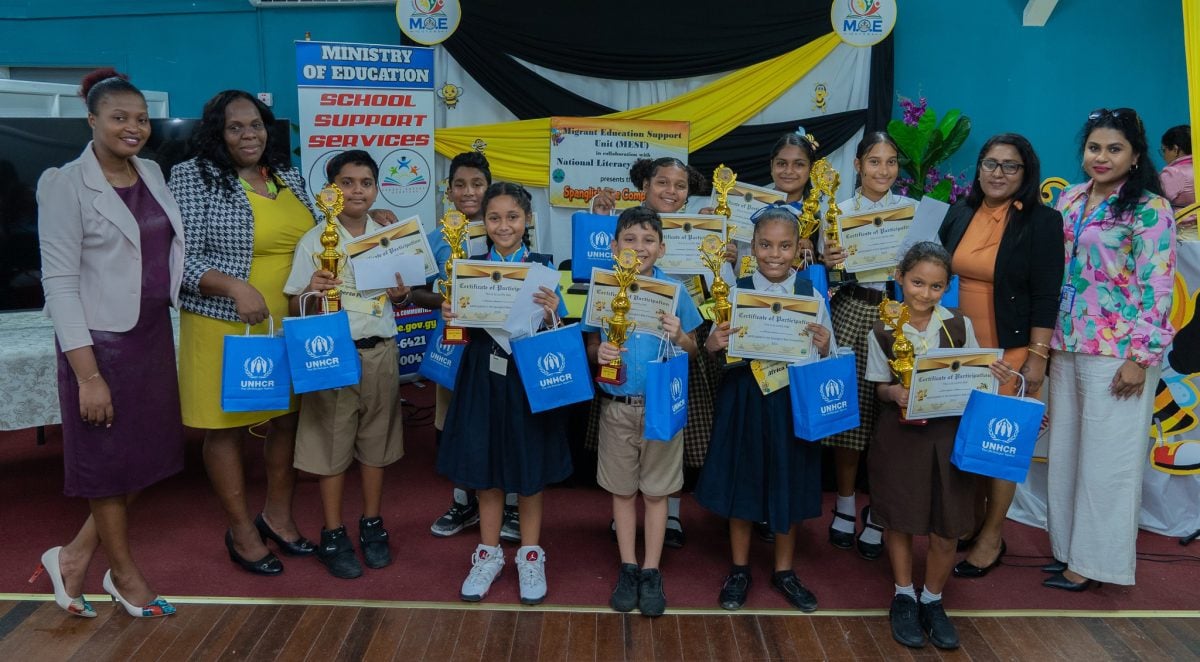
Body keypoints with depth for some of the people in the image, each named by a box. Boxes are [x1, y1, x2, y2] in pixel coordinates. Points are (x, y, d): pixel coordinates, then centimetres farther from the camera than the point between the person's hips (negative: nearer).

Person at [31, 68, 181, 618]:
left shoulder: (152, 174, 8)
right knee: (109, 461, 9)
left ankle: (74, 556, 31)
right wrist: (87, 373, -18)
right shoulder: (65, 184, -11)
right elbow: (59, 280, -14)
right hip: (101, 340, -6)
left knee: (147, 455, 13)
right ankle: (124, 575, 28)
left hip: (154, 334, 7)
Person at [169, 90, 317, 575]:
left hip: (291, 325, 6)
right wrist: (235, 287, -26)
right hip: (225, 326, -5)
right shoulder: (194, 177, -7)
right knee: (227, 426, 6)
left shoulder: (289, 175, 11)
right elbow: (180, 257, -13)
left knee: (289, 418, 13)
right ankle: (241, 529, 23)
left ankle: (278, 515, 32)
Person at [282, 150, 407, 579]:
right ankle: (333, 536, 17)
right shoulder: (315, 240, -3)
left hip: (380, 351, 3)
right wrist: (312, 291, -24)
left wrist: (402, 295, -5)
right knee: (331, 442, 4)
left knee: (376, 440, 11)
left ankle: (372, 526, 26)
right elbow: (295, 307, -3)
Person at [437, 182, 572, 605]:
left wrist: (551, 314, -24)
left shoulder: (542, 267, -2)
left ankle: (530, 555, 26)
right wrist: (450, 317, -14)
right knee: (484, 467, 10)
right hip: (483, 375, 2)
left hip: (529, 373, -2)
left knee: (531, 467, 9)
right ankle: (488, 554, 28)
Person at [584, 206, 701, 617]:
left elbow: (692, 351, 3)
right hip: (616, 405, 1)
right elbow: (591, 348, 5)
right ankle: (628, 568, 26)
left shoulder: (674, 291, -3)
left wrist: (679, 337, -18)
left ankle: (651, 572, 23)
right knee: (622, 490, 12)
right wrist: (598, 353, -18)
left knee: (656, 491, 9)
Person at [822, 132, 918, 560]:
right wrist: (827, 262, -13)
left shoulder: (913, 209, 7)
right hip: (851, 312, 0)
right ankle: (845, 504, 21)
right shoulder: (840, 211, 7)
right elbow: (828, 269, 8)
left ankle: (876, 513, 16)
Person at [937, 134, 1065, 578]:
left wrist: (1037, 355, -13)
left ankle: (991, 538, 18)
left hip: (1010, 351, -4)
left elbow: (1046, 296, -9)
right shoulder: (959, 214, 7)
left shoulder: (1042, 221, -7)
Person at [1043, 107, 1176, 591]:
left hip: (1117, 353, -6)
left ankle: (1092, 559, 16)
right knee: (1065, 450, 13)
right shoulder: (1069, 201, 10)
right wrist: (1048, 339, 13)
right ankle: (1066, 545, 27)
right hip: (1066, 347, 7)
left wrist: (1141, 357, -16)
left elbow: (1157, 286, -13)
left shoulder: (1149, 209, -9)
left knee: (1107, 457, 3)